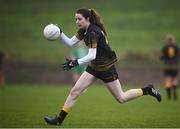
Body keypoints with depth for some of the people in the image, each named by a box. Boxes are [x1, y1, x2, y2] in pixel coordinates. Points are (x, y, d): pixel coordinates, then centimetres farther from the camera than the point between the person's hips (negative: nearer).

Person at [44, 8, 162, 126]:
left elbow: (92, 55, -32)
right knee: (75, 91, -2)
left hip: (106, 68, -8)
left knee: (121, 98, 4)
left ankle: (149, 90, 22)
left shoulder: (93, 33, -26)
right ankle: (59, 119, 3)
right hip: (94, 67, 8)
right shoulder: (84, 30, 0)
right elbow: (70, 42, 1)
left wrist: (76, 63, -39)